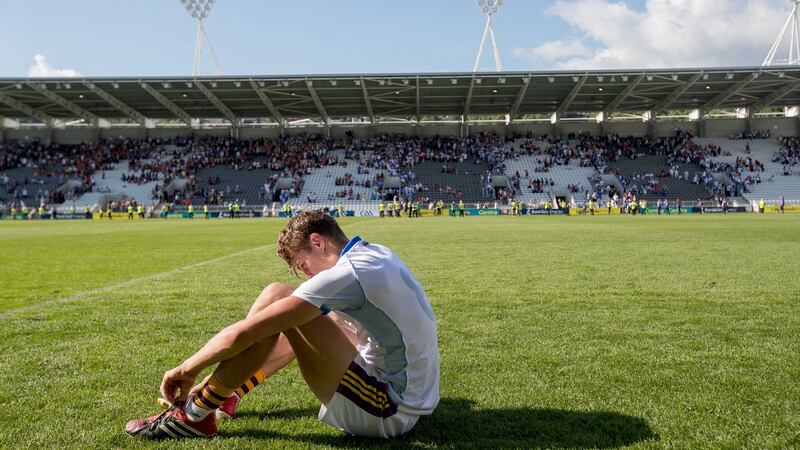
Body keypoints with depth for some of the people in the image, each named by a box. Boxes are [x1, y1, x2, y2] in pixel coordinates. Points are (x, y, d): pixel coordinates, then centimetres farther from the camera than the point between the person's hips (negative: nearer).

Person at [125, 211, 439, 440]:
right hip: (410, 397, 10)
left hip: (389, 414, -10)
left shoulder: (347, 274, -21)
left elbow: (243, 333, -21)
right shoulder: (376, 254, 6)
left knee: (275, 298, -17)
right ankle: (229, 392, 25)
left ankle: (194, 414, -5)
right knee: (301, 319, 19)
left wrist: (186, 370, -6)